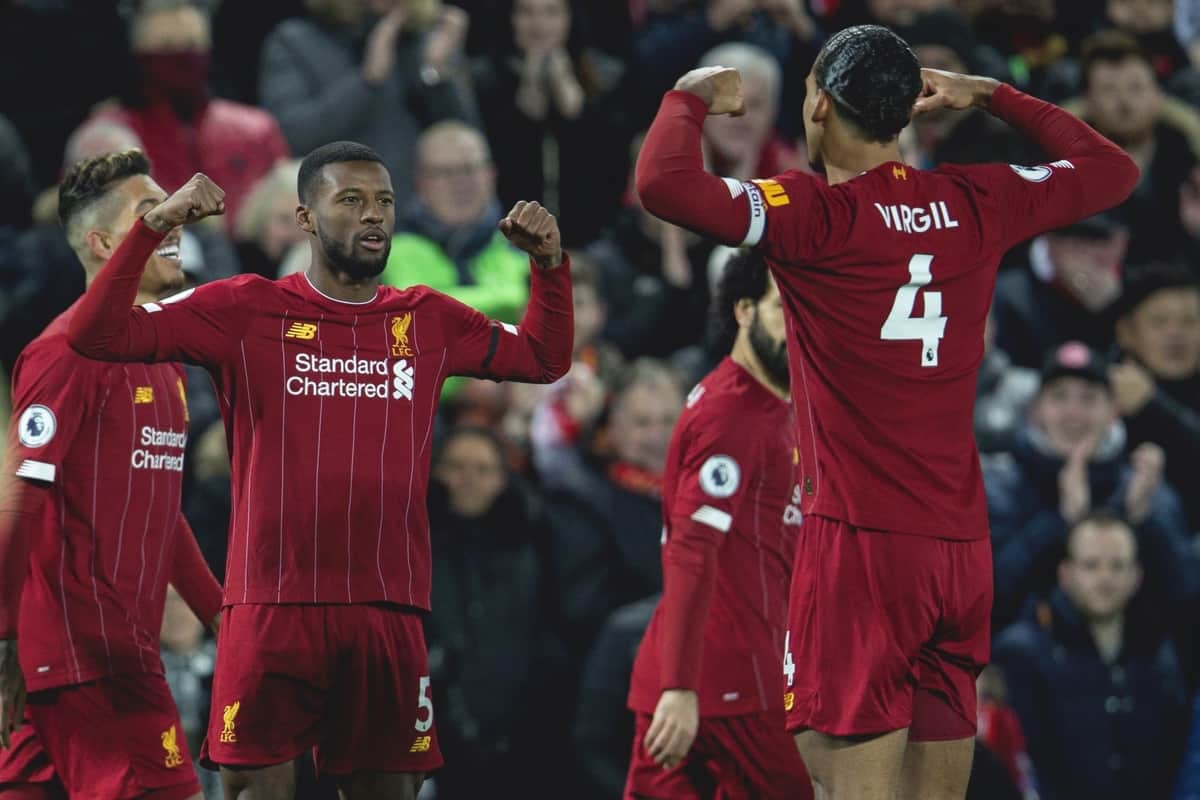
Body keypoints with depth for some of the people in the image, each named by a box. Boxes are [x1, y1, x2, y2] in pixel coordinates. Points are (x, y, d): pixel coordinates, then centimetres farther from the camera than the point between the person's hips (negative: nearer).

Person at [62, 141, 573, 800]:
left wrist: (548, 262, 8)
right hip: (272, 604, -3)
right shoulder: (246, 311, 1)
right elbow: (97, 336, -4)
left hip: (388, 609, 3)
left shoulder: (429, 320, 12)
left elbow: (544, 359, 24)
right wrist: (153, 227, -15)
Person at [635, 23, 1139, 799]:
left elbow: (665, 184, -20)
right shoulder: (977, 203, 7)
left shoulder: (818, 213, -9)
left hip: (860, 540, -6)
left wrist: (691, 98, -1)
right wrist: (992, 95, 31)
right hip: (963, 548, 6)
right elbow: (1112, 169, 24)